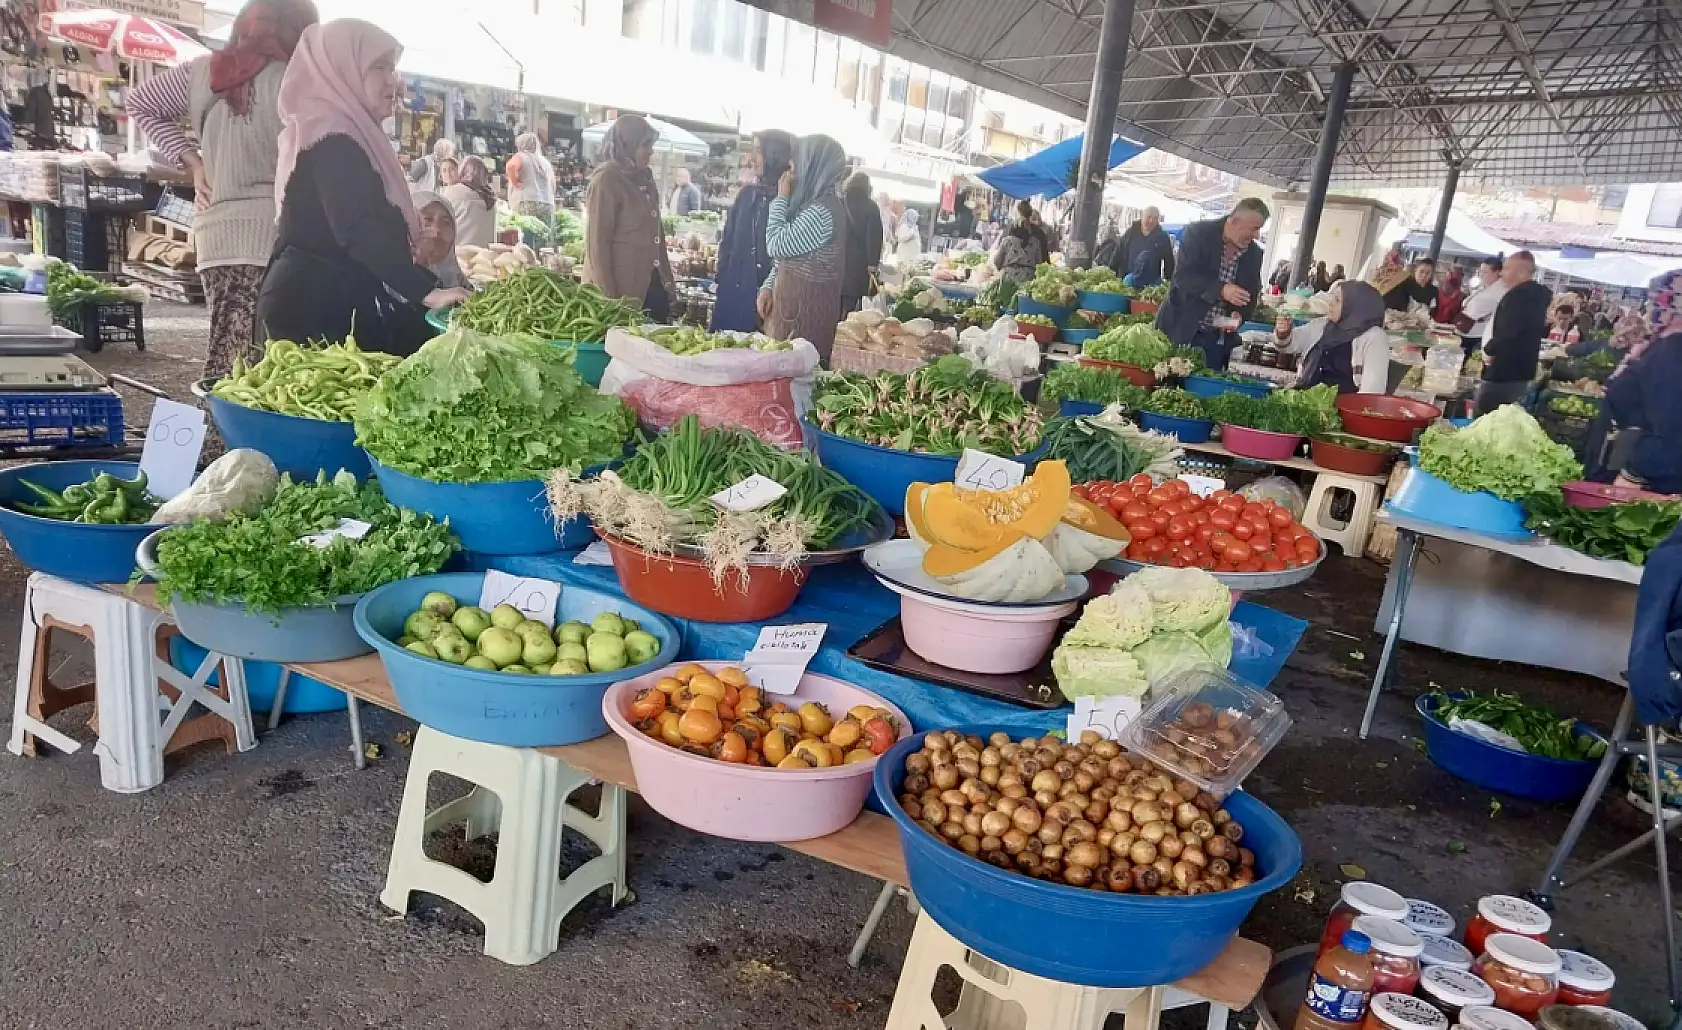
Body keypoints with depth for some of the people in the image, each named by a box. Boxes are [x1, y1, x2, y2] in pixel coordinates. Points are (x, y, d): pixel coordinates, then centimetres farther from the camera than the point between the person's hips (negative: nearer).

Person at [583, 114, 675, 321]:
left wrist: (668, 281, 12)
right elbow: (597, 243, -13)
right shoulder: (606, 180, -9)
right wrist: (610, 299, -16)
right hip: (623, 291, -7)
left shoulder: (644, 179, 14)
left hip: (653, 286, 7)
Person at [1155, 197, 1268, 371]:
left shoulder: (1254, 254, 4)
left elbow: (1250, 294, 11)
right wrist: (1220, 290, -31)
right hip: (1181, 329, -4)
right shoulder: (1197, 233, -11)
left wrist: (1239, 314, -12)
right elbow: (1182, 276, -19)